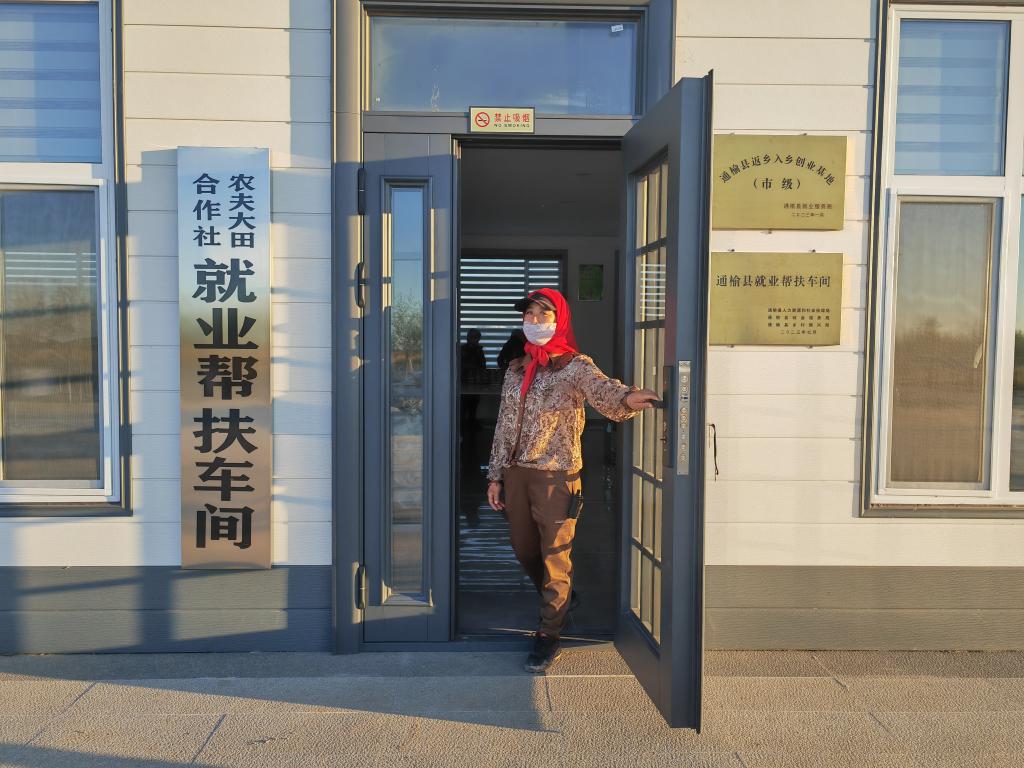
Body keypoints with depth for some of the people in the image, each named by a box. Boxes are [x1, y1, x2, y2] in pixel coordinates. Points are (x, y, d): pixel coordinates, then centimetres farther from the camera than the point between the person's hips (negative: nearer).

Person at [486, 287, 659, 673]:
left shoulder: (575, 366, -5)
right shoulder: (515, 369, 12)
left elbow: (603, 389, -27)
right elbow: (504, 425, 14)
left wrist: (627, 397, -50)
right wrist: (495, 475, 12)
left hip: (556, 473, -6)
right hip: (516, 472, 6)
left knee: (555, 554, 1)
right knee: (524, 549, 15)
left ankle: (549, 633, 16)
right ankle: (561, 598, 41)